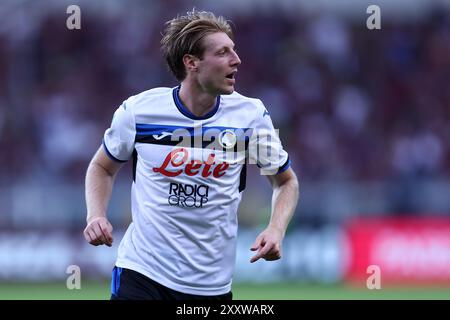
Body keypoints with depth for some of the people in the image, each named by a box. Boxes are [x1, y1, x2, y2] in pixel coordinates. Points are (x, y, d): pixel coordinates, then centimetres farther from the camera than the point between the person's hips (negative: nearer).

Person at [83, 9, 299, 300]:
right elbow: (102, 167, 11)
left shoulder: (251, 114, -4)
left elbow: (286, 181, 9)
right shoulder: (137, 110, -7)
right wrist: (96, 216, -7)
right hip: (141, 273, -2)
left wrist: (276, 230, -10)